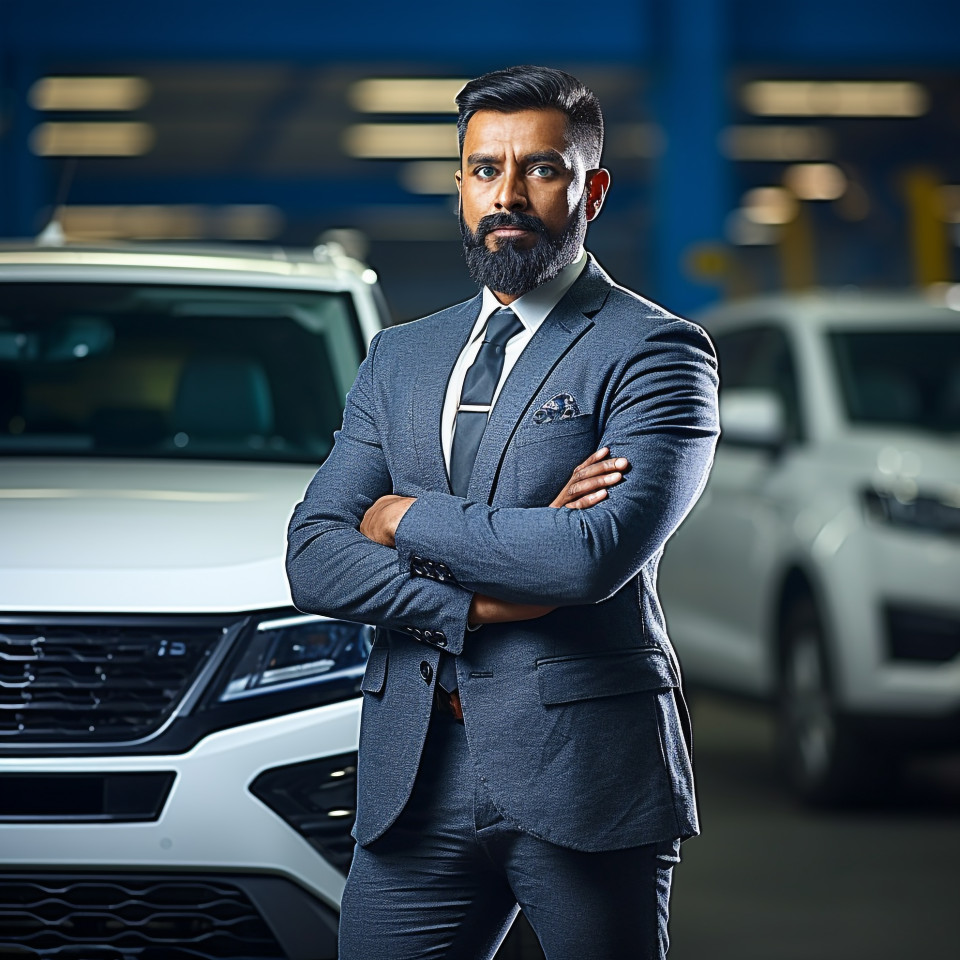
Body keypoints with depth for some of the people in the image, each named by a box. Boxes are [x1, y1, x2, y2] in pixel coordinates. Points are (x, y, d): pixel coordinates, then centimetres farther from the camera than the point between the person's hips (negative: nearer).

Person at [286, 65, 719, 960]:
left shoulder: (654, 351, -3)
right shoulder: (400, 356, 15)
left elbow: (598, 553, -18)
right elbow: (314, 557, 6)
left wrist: (408, 521, -5)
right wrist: (476, 602, -10)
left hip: (584, 779, -4)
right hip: (415, 783, 5)